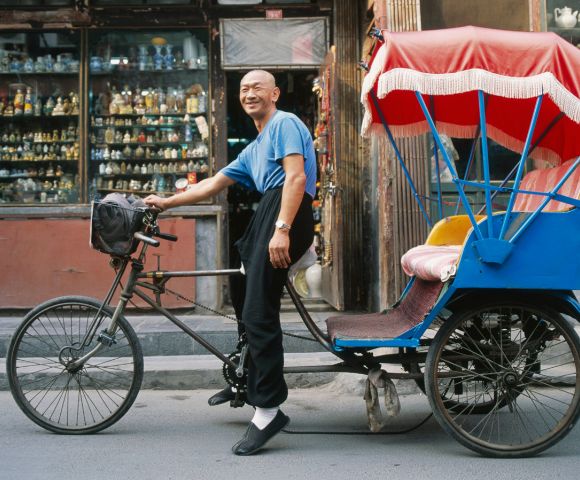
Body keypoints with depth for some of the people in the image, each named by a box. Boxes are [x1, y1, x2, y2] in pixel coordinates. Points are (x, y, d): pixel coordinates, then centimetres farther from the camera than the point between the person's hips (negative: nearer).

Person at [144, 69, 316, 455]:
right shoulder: (253, 151, 32)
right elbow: (214, 184, 34)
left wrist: (282, 229, -24)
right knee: (243, 298, 19)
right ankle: (247, 380, 33)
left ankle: (269, 408, -14)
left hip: (286, 214, -10)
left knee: (258, 311, -16)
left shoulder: (285, 123, 2)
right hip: (266, 216, 10)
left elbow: (296, 176, -13)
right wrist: (167, 202, 29)